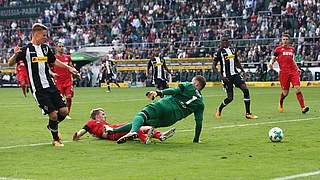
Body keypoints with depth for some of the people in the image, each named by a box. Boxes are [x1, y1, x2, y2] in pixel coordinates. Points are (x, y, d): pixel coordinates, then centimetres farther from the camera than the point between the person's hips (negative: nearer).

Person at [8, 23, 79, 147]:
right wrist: (15, 55, -28)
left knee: (64, 111, 0)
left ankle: (52, 126, 30)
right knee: (53, 114, -9)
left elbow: (54, 62, 26)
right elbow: (10, 63, -8)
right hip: (38, 89, -6)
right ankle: (56, 139, 13)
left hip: (50, 85, 6)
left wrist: (69, 68, 20)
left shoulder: (45, 48, 11)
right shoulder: (26, 49, -7)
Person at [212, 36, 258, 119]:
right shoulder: (219, 52, -7)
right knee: (230, 98, -5)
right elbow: (213, 66, -8)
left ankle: (248, 113, -5)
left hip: (235, 74, 5)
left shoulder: (233, 50, 11)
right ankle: (219, 110, 25)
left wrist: (242, 70, 14)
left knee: (245, 90, -11)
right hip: (226, 77, -5)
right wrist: (221, 76, -19)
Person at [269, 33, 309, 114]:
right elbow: (273, 58, 6)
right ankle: (280, 104, 32)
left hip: (293, 71, 3)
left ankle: (303, 107, -16)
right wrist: (271, 63, -16)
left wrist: (297, 68, 21)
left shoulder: (292, 49, 17)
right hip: (284, 72, -3)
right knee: (285, 92, 1)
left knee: (297, 88, -13)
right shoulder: (278, 49, 5)